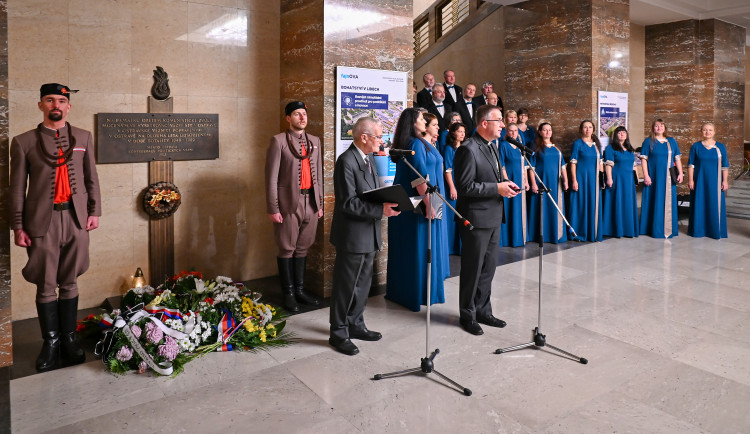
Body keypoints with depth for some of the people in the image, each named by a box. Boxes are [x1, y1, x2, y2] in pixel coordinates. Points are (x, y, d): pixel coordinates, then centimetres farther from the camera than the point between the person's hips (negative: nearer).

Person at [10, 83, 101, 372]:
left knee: (69, 283, 9)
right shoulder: (23, 142, 3)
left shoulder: (83, 138, 10)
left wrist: (94, 211, 4)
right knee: (46, 286, 4)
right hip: (42, 221, -1)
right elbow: (17, 188, 2)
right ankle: (51, 342, 17)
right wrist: (17, 226, -1)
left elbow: (91, 178, 11)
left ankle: (69, 339, 19)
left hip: (76, 219, 2)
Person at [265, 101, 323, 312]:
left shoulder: (314, 141, 13)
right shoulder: (279, 141, -3)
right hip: (289, 202, -5)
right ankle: (288, 293, 13)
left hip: (310, 201, 5)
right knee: (287, 249, 3)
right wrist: (273, 208, -11)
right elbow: (271, 177, -7)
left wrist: (319, 203, 13)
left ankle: (300, 289, 23)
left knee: (302, 248, 13)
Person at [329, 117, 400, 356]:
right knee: (346, 287, 3)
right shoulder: (346, 161, -18)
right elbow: (348, 202, -23)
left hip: (368, 234, 9)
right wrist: (380, 210, -26)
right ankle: (339, 334, 17)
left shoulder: (369, 158, 11)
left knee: (362, 284, 18)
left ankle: (355, 325, 34)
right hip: (352, 235, -9)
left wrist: (387, 202, 0)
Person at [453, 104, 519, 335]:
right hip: (476, 219, -9)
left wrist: (505, 185, 3)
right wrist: (497, 188, -20)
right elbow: (464, 186, -21)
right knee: (472, 270, 4)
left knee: (488, 267, 16)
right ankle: (467, 316, 19)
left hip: (493, 217, 9)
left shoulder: (492, 147, 13)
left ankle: (482, 311, 30)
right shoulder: (468, 149, -17)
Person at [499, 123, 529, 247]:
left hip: (520, 182, 7)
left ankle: (518, 237, 18)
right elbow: (501, 165, -11)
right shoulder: (503, 145, -5)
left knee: (520, 210, 9)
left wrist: (526, 181, 11)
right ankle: (507, 240, 2)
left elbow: (524, 165, 17)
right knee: (508, 210, -5)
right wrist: (507, 181, -17)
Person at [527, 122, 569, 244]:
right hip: (541, 182, -4)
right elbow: (531, 167, -5)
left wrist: (565, 180, 6)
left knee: (556, 208, 5)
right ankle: (542, 235, 5)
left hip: (555, 183, 4)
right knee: (542, 208, -2)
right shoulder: (536, 148, 0)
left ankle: (556, 234, 13)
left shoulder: (556, 148, 13)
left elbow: (562, 166, 14)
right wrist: (533, 183, -13)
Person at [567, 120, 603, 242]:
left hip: (594, 178, 5)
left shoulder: (596, 144, 13)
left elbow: (600, 162, 16)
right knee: (581, 204, -3)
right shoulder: (578, 143, -2)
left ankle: (593, 232, 15)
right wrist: (574, 180, -14)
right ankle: (580, 233, 4)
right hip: (581, 177, -5)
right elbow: (573, 163, -7)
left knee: (594, 204, 6)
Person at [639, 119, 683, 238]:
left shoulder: (671, 141, 12)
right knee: (655, 202, 0)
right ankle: (655, 229, 6)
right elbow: (644, 159, -3)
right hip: (654, 177, -3)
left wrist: (680, 173, 2)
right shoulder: (648, 141, 2)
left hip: (668, 178, 3)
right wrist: (646, 175, -12)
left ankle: (668, 229, 13)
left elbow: (677, 158, 12)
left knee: (668, 202, 5)